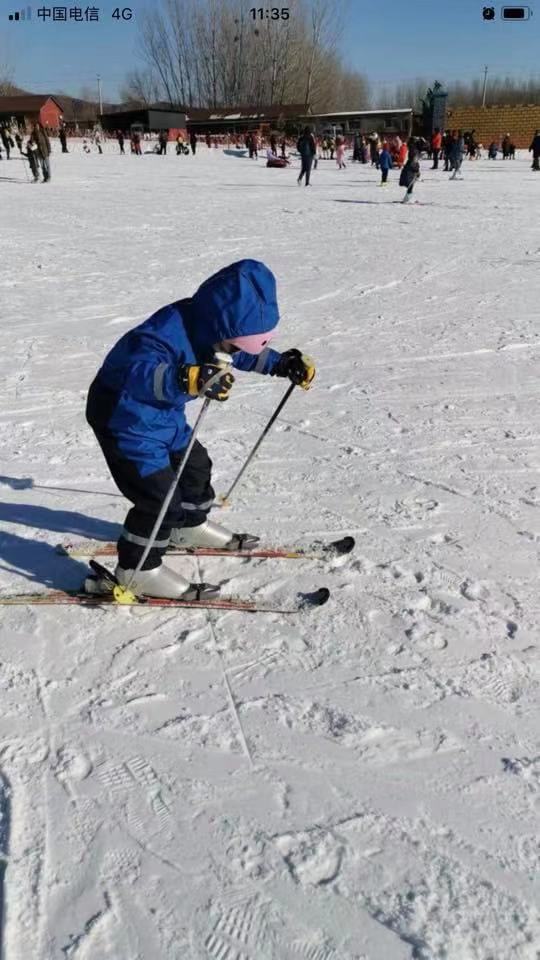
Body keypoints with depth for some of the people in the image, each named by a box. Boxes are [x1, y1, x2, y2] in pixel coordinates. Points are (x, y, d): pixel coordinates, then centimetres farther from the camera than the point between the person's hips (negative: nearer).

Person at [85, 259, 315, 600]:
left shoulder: (213, 325, -7)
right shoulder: (168, 332, -35)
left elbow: (244, 353, 13)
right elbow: (138, 373, -52)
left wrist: (283, 364, 1)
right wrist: (187, 379, -68)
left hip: (163, 413, 9)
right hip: (124, 416, -9)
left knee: (195, 465, 21)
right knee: (159, 494, -12)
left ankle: (191, 526, 47)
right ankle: (137, 569, 6)